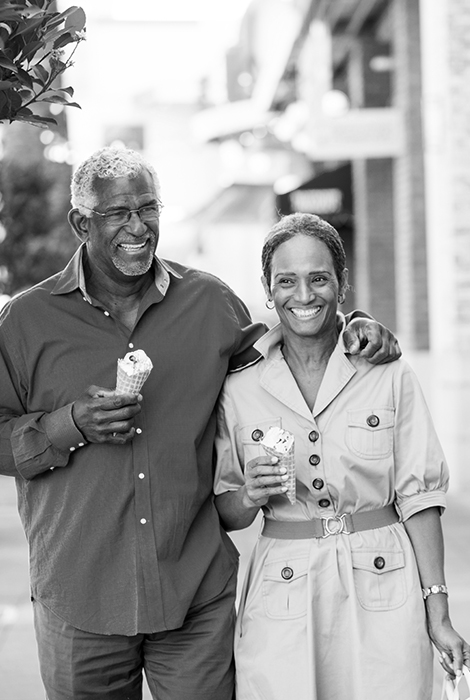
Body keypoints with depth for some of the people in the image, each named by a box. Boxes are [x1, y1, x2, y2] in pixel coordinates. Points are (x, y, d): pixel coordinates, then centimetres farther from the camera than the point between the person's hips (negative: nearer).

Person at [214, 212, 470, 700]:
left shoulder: (388, 375, -1)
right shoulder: (239, 386, 1)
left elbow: (417, 495, -1)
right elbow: (226, 514, 8)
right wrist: (249, 497, -14)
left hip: (381, 590, 0)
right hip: (282, 599, 1)